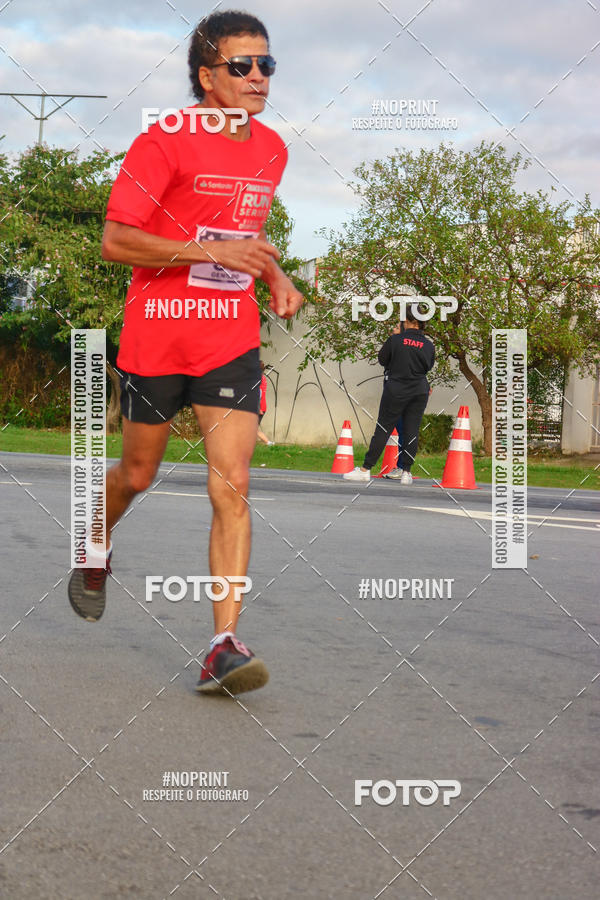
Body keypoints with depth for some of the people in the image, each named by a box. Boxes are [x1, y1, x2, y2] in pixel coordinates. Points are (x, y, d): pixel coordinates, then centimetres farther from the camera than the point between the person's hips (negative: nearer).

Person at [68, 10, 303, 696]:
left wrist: (275, 278, 8)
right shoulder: (166, 142, -11)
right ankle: (96, 550, 49)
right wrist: (214, 253, -22)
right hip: (156, 335, -3)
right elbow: (115, 240, -15)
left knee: (232, 487, -11)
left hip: (233, 339, 3)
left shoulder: (271, 149, 9)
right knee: (138, 474, 14)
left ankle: (224, 646, -13)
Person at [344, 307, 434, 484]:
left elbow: (382, 359, 2)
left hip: (396, 389, -2)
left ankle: (365, 470, 3)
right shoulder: (428, 345, -2)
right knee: (412, 430, 8)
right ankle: (406, 472, 9)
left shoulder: (395, 340, -11)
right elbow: (429, 366, 10)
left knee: (383, 428, 1)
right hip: (419, 391, 2)